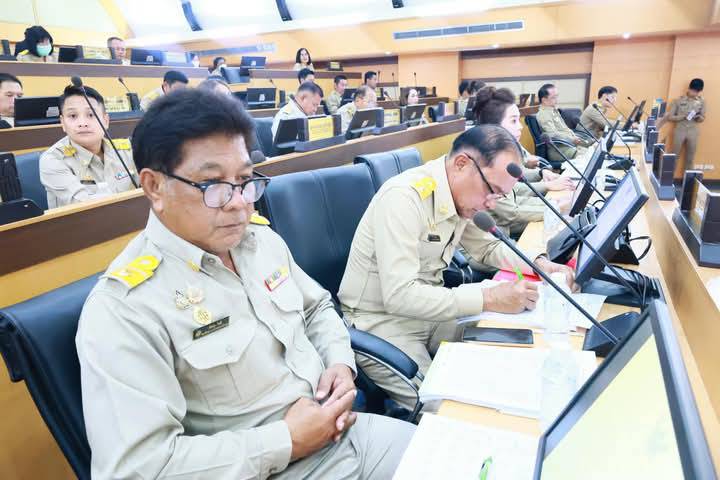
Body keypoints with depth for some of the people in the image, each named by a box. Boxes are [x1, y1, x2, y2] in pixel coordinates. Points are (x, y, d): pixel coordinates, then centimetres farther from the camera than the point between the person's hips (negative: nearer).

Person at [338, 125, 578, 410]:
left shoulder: (462, 194, 0)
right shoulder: (404, 197, -26)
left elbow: (488, 247, 16)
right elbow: (399, 295, -32)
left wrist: (540, 264, -2)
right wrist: (489, 298, -31)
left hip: (429, 310, 8)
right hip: (381, 322, -8)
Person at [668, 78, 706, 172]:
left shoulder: (701, 102, 5)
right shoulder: (678, 101, -4)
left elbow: (702, 119, 11)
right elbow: (670, 117, -5)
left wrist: (699, 117, -12)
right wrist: (683, 116, -19)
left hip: (693, 132, 3)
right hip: (679, 131, -3)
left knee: (690, 158, 9)